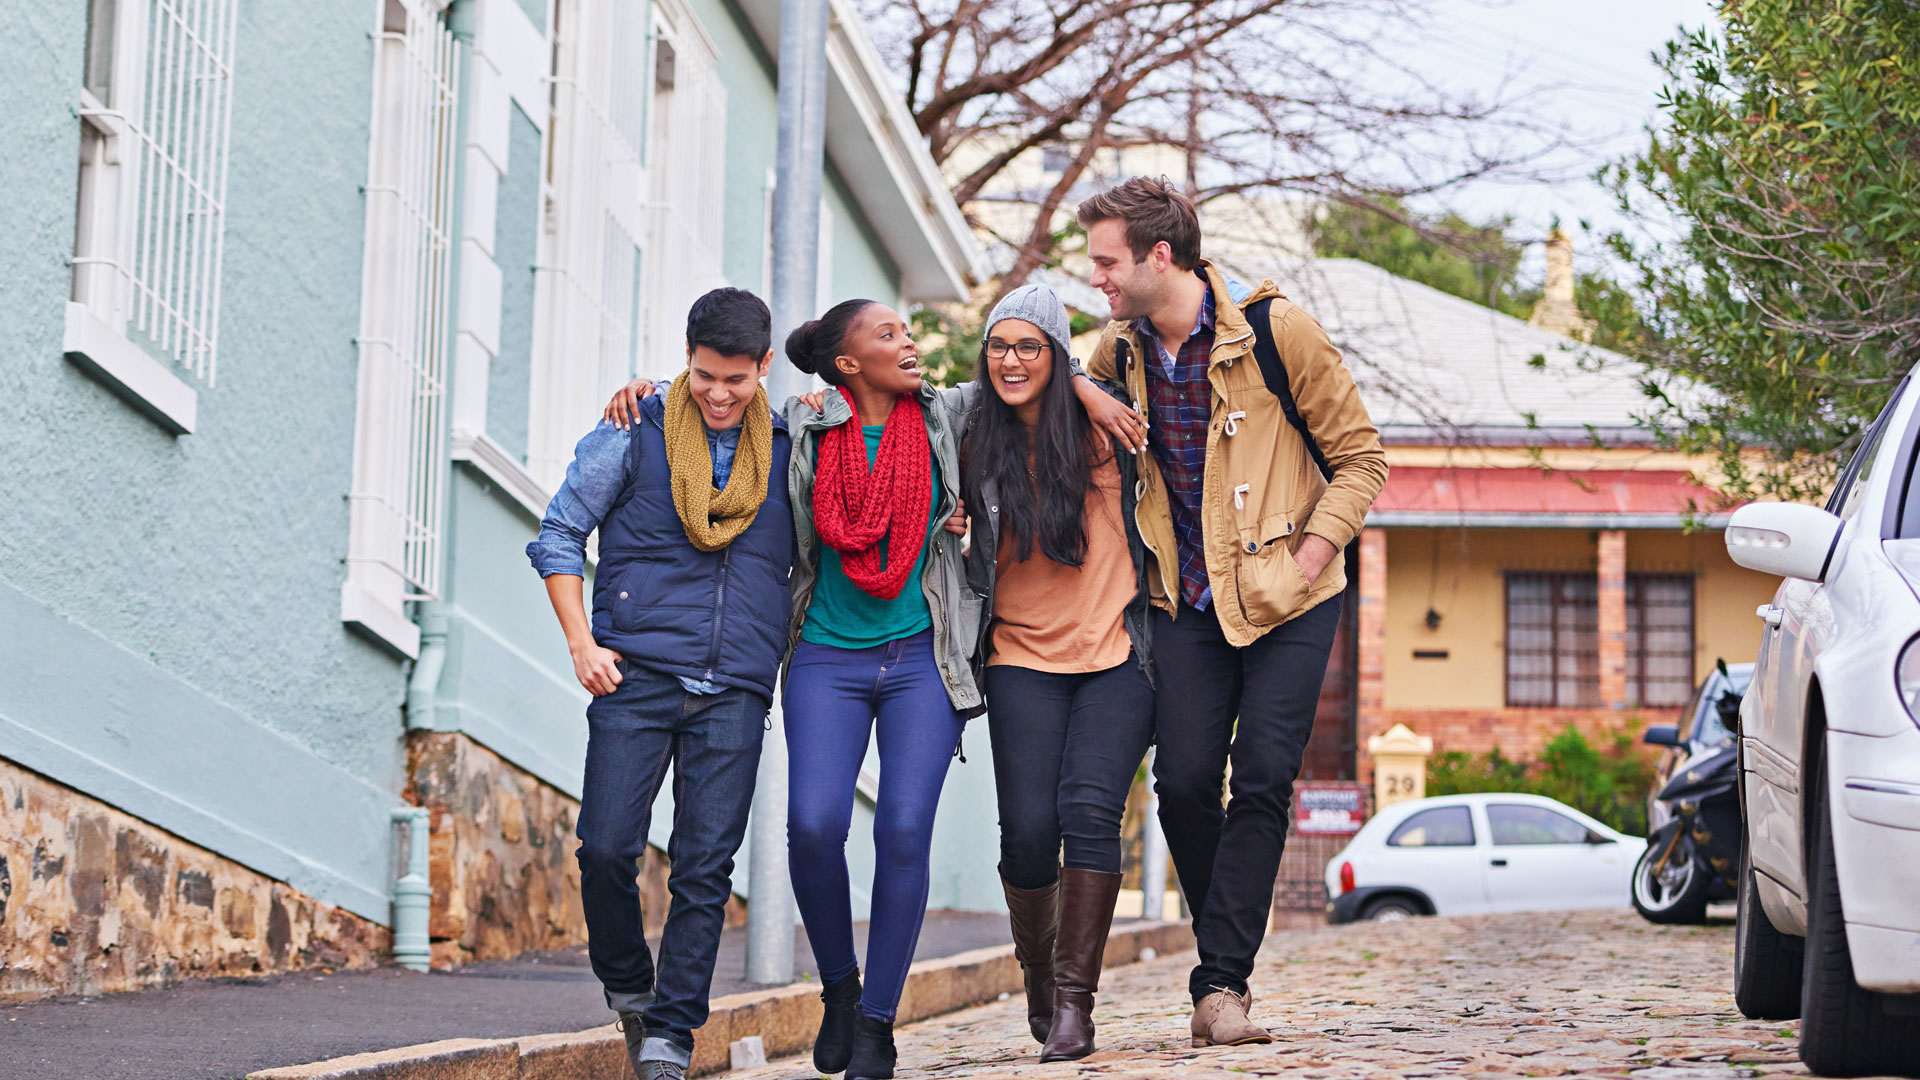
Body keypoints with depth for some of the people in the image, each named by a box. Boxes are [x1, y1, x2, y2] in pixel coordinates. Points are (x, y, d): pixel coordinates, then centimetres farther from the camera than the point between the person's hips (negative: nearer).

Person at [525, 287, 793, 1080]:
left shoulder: (787, 450, 10)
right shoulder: (634, 434, 3)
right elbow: (558, 533, 5)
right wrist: (581, 642, -4)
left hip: (736, 688, 1)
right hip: (637, 673, -1)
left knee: (706, 864, -4)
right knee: (606, 846, -8)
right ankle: (626, 985, 18)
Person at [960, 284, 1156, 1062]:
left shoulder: (1101, 429, 1)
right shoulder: (975, 446, 5)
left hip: (1116, 654, -1)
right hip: (1023, 657, 1)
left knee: (1091, 810, -18)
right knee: (1028, 829, -11)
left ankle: (1075, 1000, -13)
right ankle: (1037, 970, 16)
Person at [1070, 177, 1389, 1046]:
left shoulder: (1273, 330, -13)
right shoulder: (1120, 348, 1)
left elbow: (1360, 457, -4)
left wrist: (1308, 557, -13)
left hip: (1287, 598, -4)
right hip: (1187, 599, 4)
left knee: (1262, 782, -10)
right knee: (1183, 782, -5)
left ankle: (1221, 984, -10)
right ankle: (1227, 965, 13)